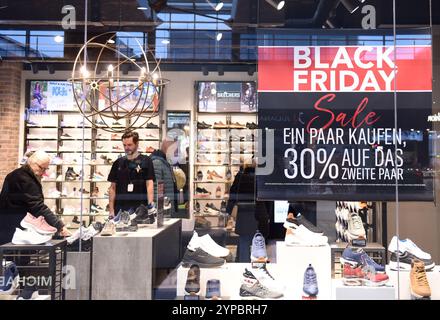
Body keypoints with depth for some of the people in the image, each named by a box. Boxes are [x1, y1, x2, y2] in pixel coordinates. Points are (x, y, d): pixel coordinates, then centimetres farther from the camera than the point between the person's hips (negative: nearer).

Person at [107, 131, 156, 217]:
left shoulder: (146, 161, 0)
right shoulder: (118, 163, 10)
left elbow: (149, 184, -7)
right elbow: (113, 188, 11)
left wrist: (150, 204, -21)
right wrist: (111, 210, 4)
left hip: (140, 209, -3)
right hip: (120, 209, 3)